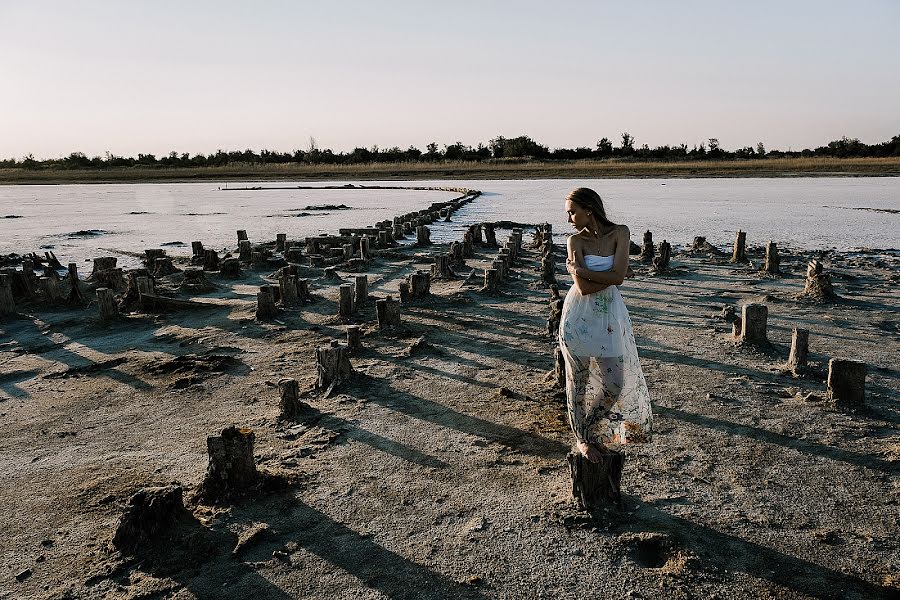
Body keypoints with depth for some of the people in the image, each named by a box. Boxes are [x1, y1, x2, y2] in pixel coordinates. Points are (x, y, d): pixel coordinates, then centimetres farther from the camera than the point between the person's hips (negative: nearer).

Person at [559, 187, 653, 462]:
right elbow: (583, 288, -16)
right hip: (579, 317, -1)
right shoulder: (576, 240, -7)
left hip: (609, 316, 2)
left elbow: (618, 276, -17)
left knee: (615, 382, 5)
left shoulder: (620, 233, -5)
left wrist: (579, 269, -15)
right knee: (580, 380, 8)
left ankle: (590, 430, 28)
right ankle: (581, 437, 26)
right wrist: (609, 277, -15)